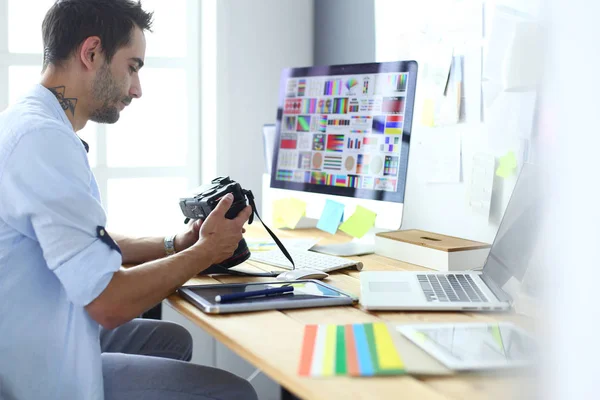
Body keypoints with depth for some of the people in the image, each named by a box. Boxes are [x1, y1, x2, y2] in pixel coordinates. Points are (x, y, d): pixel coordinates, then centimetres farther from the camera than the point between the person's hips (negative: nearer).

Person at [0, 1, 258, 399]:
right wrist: (208, 250, -10)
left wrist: (174, 245, 10)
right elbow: (108, 302, -24)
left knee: (172, 339, 25)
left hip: (32, 344, 11)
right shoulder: (44, 138, -24)